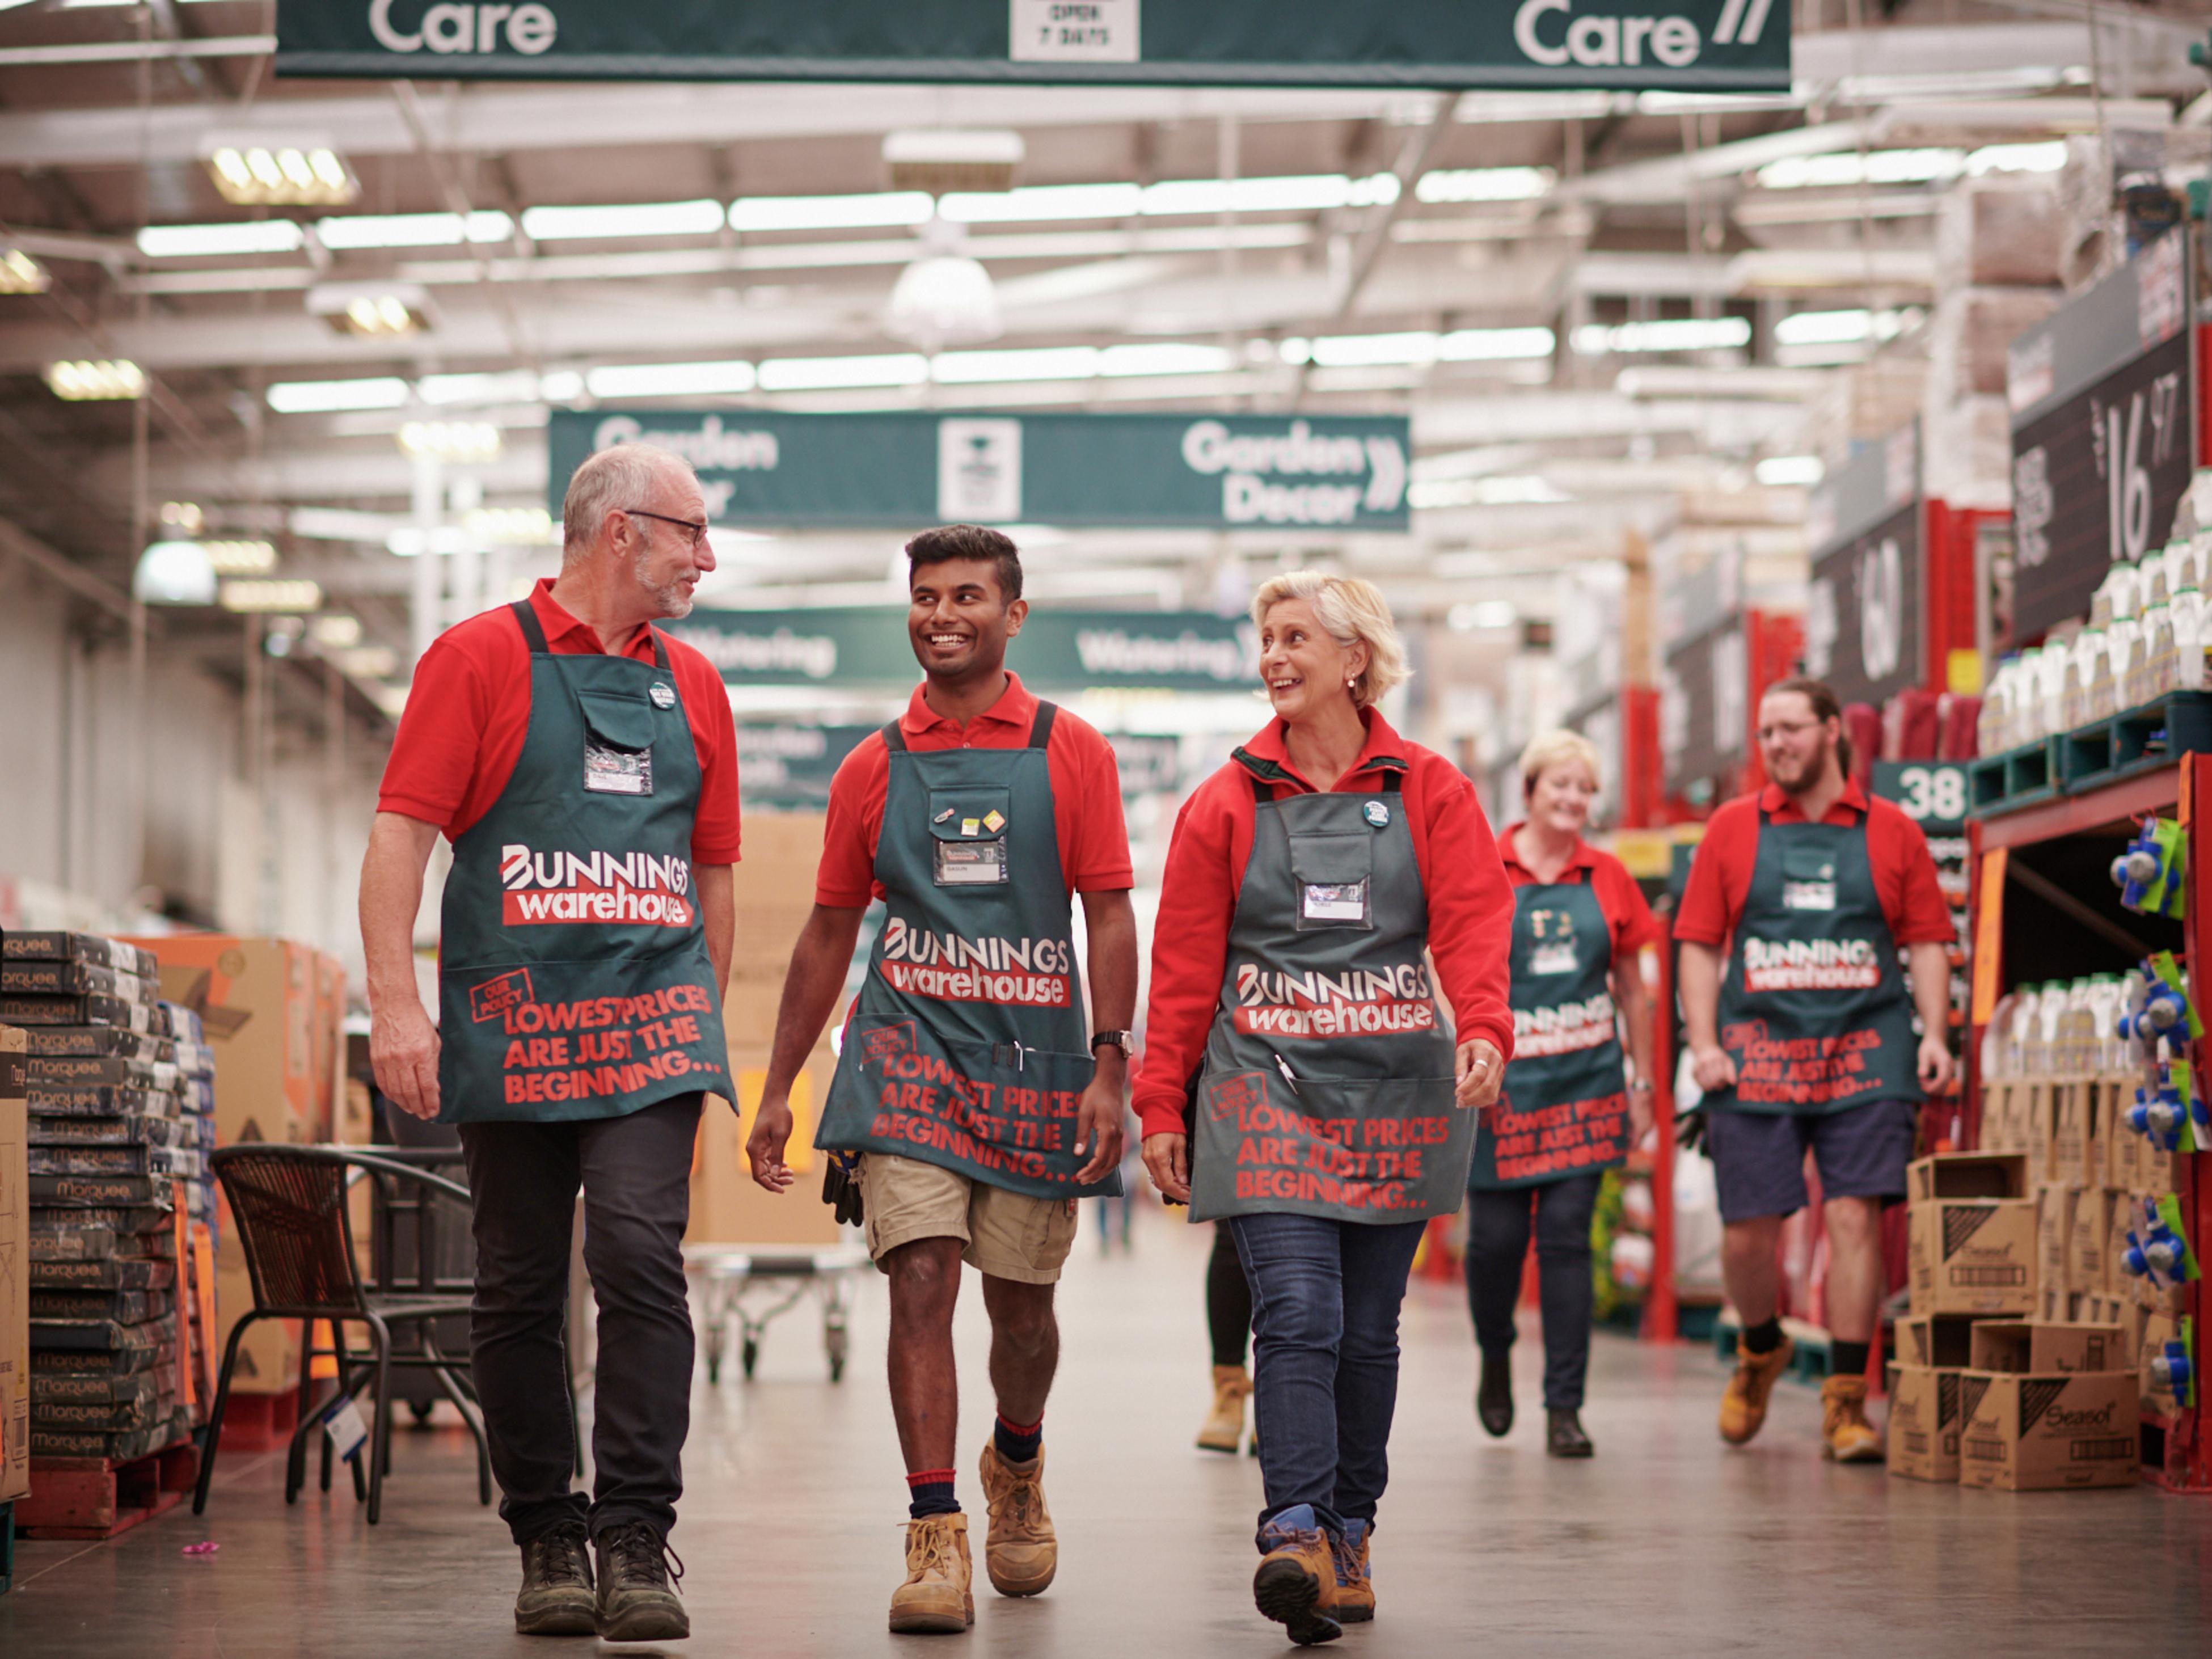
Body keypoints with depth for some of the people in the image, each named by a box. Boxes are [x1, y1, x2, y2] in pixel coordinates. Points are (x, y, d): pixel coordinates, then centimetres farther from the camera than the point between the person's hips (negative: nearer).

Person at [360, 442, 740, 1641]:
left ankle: (635, 1539, -13)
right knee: (520, 1294, 4)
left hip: (649, 1026, 2)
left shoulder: (691, 687, 15)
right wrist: (396, 1001, -14)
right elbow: (401, 832, -5)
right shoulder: (480, 660, 1)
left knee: (642, 1261, -14)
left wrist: (704, 1017, 19)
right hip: (509, 1031, -2)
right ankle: (546, 1540, 15)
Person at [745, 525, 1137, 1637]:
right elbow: (829, 933, 13)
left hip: (1032, 1056, 0)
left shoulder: (1069, 753, 3)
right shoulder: (874, 769, 8)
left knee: (1020, 1299, 10)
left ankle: (1018, 1465, 39)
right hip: (907, 1053, 0)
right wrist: (777, 1088, 10)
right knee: (920, 1280, -14)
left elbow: (1109, 917, 0)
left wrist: (1109, 1066, -10)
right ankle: (934, 1538, -14)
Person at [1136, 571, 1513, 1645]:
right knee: (1298, 1314, -15)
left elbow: (1472, 924, -5)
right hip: (1265, 1086, -1)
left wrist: (1483, 1030, -23)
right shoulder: (1228, 803, 7)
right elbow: (1184, 967, 6)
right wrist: (1162, 1104, 1)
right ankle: (1294, 1535, -22)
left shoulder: (1429, 792, 7)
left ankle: (1350, 1535, 19)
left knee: (1368, 1327, 7)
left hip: (1395, 1090, 1)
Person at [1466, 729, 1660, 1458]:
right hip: (1503, 1082, -1)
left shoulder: (1607, 879, 6)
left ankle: (1565, 1406, 1)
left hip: (1585, 1082, 1)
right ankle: (1495, 1357, 32)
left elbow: (1632, 989, 13)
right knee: (1495, 1235, 1)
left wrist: (1643, 1084, 11)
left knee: (1566, 1236, -4)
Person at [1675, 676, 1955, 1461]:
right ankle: (1760, 1350, 31)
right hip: (1757, 1058, 1)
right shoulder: (1733, 830, 8)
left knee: (1854, 1218, -9)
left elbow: (1926, 944, 8)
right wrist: (1704, 1044, -3)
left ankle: (1845, 1401, -2)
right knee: (1747, 1231, 1)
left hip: (1865, 1055, -1)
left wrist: (1934, 1035, -5)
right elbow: (1700, 946, 7)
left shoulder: (1892, 834, 7)